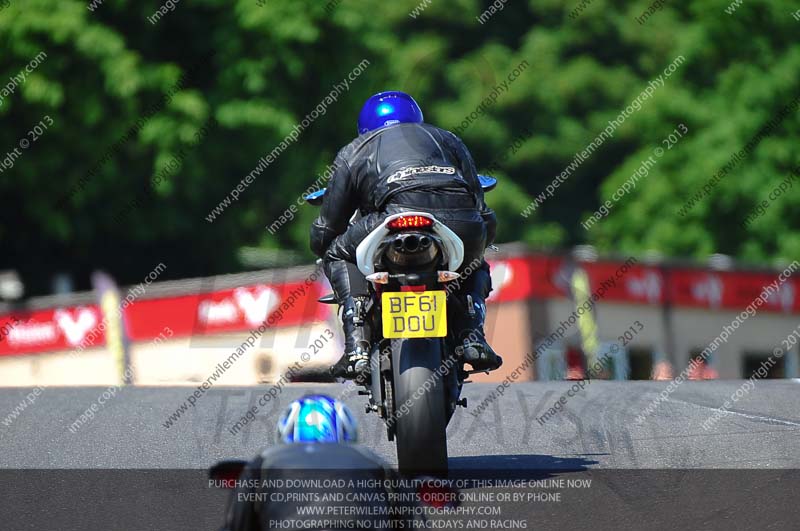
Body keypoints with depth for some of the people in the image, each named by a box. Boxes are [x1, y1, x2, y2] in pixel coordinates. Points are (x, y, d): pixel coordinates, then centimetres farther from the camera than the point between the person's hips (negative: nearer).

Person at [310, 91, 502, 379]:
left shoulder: (355, 150, 32)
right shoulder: (448, 139, 39)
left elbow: (325, 233, 32)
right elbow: (485, 217, 37)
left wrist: (329, 251, 55)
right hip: (465, 226, 3)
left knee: (338, 253, 25)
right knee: (475, 267, 37)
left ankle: (357, 345, 6)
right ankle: (471, 338, 10)